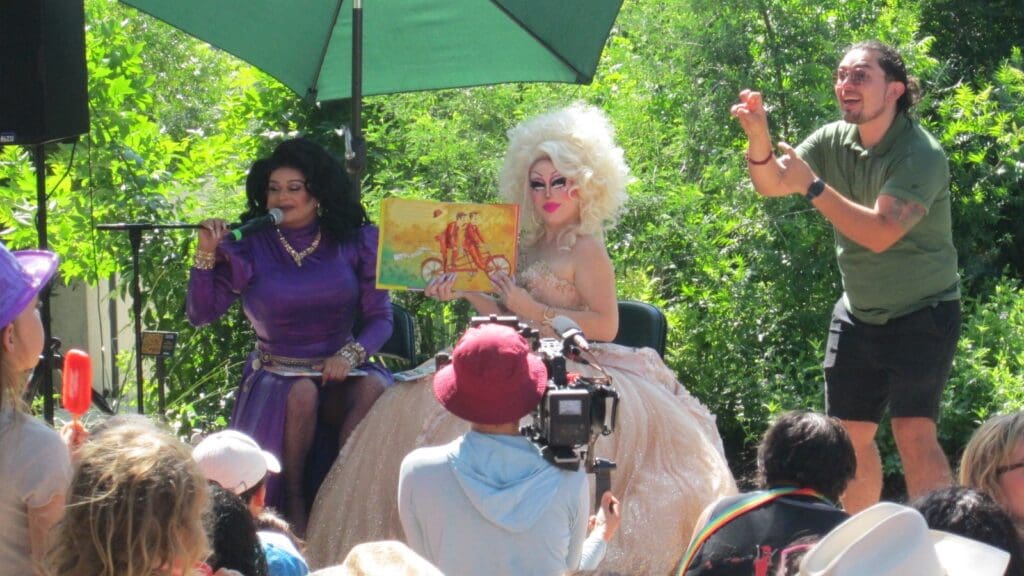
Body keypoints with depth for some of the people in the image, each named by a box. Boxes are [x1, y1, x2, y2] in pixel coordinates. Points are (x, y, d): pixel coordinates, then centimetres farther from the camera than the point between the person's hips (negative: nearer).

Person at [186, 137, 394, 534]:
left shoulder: (352, 243, 4)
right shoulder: (250, 248, 2)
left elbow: (380, 316, 3)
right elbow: (201, 315, -4)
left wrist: (351, 354, -16)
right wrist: (206, 253, -15)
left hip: (339, 370, 1)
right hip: (276, 374, -1)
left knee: (377, 389, -32)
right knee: (302, 393, -35)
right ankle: (293, 500, -15)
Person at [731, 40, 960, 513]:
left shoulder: (921, 154, -20)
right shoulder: (834, 141, -1)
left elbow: (881, 232, -31)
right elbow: (771, 184, -9)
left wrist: (813, 187, -31)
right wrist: (759, 138, -27)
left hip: (922, 314, -6)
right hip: (859, 311, 7)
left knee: (913, 431, -17)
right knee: (850, 433, 9)